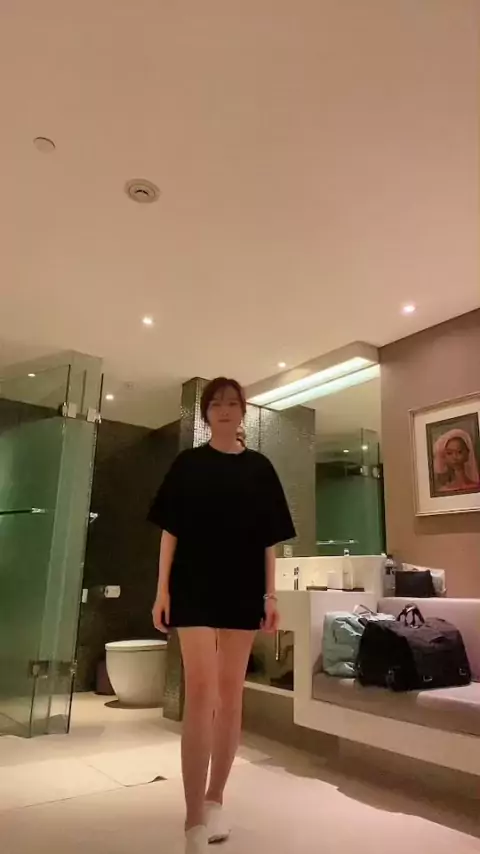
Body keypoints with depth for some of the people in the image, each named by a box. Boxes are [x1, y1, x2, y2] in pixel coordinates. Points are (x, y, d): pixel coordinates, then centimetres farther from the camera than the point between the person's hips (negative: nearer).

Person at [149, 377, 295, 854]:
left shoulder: (259, 468, 6)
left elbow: (269, 538, 6)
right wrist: (163, 590, -3)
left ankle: (214, 801, 27)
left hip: (242, 590, 2)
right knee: (200, 691, -9)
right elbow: (170, 531, 2)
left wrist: (270, 595, 2)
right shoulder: (188, 465, 3)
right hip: (194, 588, -2)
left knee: (230, 695, 9)